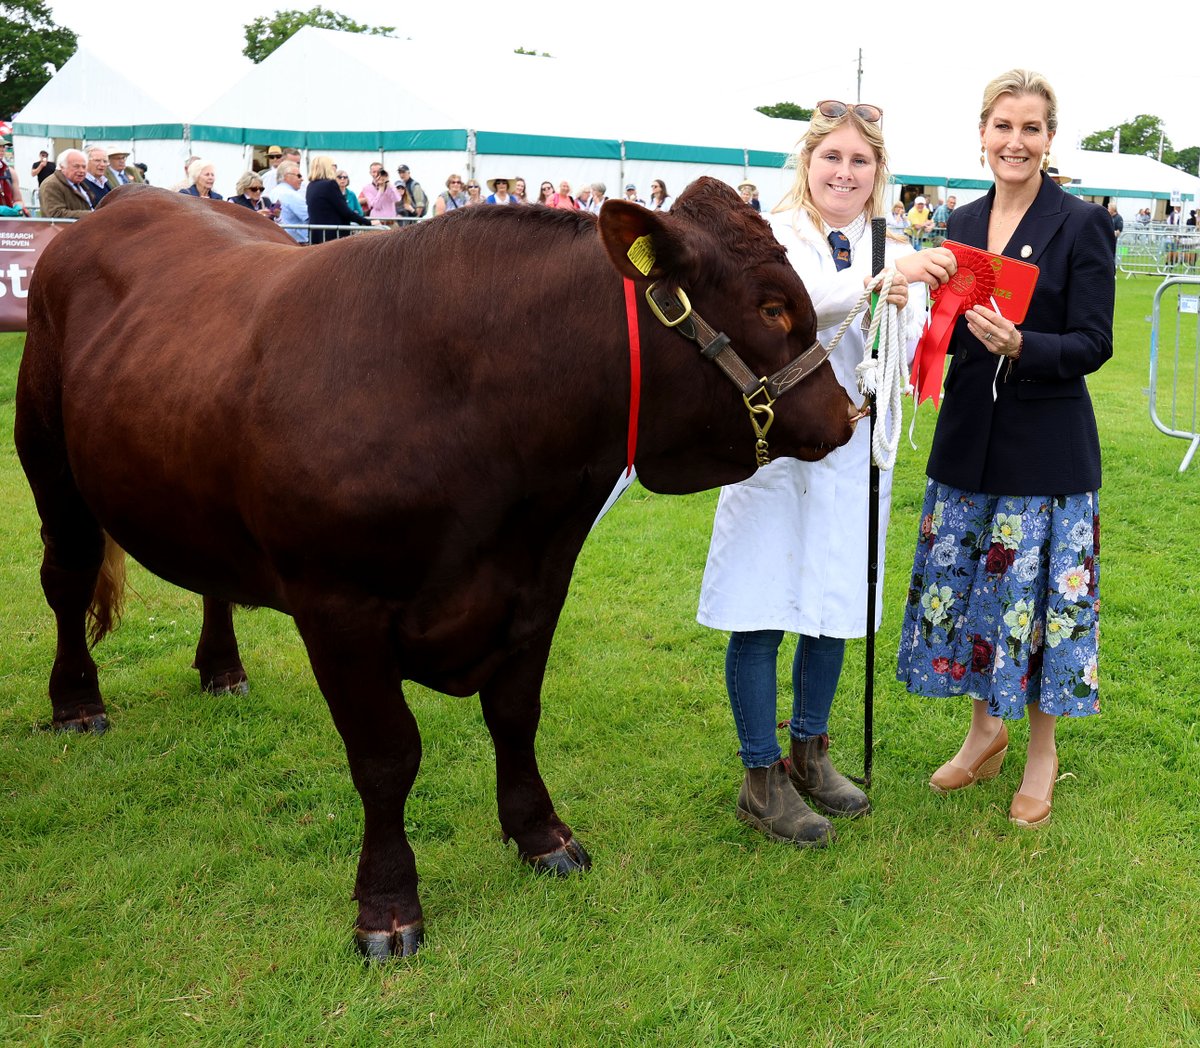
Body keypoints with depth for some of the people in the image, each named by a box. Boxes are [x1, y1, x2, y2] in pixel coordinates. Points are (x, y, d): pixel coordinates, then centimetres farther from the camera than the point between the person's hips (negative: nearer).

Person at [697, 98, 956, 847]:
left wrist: (901, 310, -17)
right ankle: (762, 779, 11)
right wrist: (880, 275, -34)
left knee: (834, 610, 13)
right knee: (762, 614, -2)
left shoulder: (895, 252, 11)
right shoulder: (771, 236, -1)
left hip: (854, 452, 4)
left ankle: (809, 752, 32)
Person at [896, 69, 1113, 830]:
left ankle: (1043, 752, 23)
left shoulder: (1081, 225, -8)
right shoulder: (963, 223, 8)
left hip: (1046, 445, -5)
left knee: (1038, 591, 2)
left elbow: (1093, 344, -12)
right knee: (961, 585, 12)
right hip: (969, 438, 5)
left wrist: (1019, 344, -28)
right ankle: (986, 731, 33)